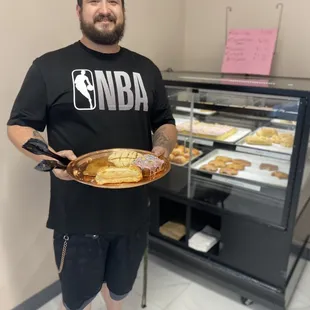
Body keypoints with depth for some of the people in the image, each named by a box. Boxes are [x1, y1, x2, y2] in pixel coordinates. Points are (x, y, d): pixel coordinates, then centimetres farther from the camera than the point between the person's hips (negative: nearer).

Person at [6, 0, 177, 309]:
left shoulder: (145, 68, 7)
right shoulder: (49, 66, -6)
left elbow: (165, 123, 13)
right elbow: (18, 125, -2)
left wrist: (162, 149, -8)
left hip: (133, 208, 4)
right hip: (77, 212, -3)